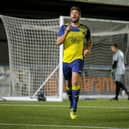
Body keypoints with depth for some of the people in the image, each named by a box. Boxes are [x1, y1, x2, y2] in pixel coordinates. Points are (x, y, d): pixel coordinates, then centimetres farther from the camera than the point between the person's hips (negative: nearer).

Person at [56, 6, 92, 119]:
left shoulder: (85, 29, 6)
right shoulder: (64, 27, 5)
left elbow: (90, 42, 21)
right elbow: (58, 42, -5)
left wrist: (88, 49, 0)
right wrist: (66, 32, -17)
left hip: (78, 58, -2)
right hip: (66, 59, 3)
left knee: (75, 81, -23)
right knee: (68, 85, 12)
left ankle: (74, 108, -20)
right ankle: (72, 105, 34)